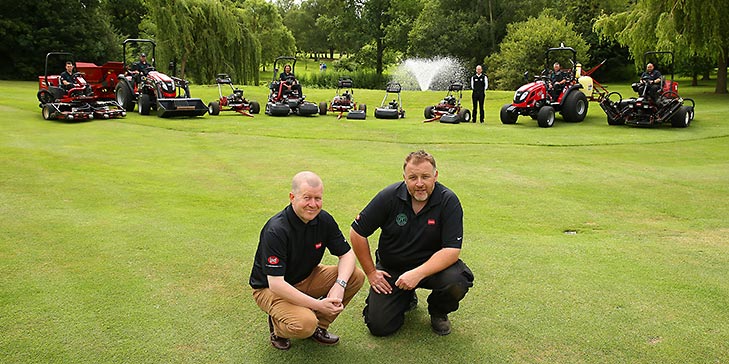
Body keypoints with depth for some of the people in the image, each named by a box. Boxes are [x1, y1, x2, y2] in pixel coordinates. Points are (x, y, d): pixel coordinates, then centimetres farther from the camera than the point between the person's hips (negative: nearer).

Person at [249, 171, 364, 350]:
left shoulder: (324, 220, -10)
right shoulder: (276, 230, -29)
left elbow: (347, 254, -4)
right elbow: (275, 284, -31)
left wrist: (340, 285, -25)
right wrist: (318, 305, -32)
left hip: (306, 278, 7)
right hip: (270, 288, -6)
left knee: (356, 276, -12)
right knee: (304, 324, -34)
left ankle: (318, 325, 4)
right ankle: (278, 327, 3)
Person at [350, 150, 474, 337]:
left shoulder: (448, 201, -17)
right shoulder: (390, 196, -15)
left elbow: (451, 250, -22)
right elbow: (357, 232, -6)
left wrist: (418, 274, -33)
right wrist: (370, 272, -5)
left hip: (431, 265, 0)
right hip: (391, 268, 1)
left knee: (457, 282, -31)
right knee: (379, 326, -10)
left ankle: (438, 311, 6)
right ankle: (407, 299, 24)